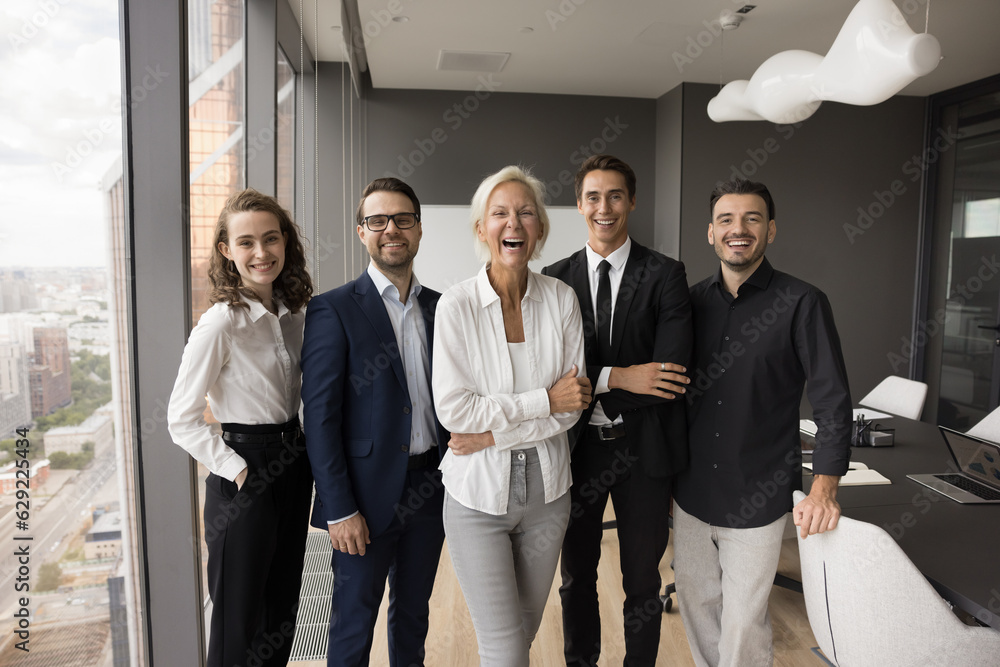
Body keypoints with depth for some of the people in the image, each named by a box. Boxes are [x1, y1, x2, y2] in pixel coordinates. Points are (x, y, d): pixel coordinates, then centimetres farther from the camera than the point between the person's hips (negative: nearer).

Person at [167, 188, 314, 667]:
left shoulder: (294, 313, 3)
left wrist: (307, 457, 9)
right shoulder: (219, 325, -18)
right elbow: (181, 419, -15)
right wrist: (237, 470, -15)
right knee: (240, 618, 10)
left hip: (293, 465, 7)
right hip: (243, 481, -6)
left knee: (282, 607, 20)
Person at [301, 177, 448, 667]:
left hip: (429, 487, 5)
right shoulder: (333, 310, -9)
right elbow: (319, 417, -12)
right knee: (354, 624, 11)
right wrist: (340, 510, -14)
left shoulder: (439, 308, 6)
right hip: (368, 494, -4)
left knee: (414, 613, 21)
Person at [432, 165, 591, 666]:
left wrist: (493, 435, -14)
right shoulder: (456, 306, -12)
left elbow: (572, 407, -5)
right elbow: (453, 408, -16)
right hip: (478, 494, -3)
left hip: (546, 490, 3)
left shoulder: (561, 299, -4)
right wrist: (545, 400, -16)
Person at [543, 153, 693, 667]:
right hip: (578, 446, 2)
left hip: (642, 447, -2)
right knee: (577, 577, 19)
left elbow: (673, 373, -17)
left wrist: (586, 385, -21)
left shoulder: (665, 275, -6)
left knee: (642, 580, 16)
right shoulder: (555, 279, 1)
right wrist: (617, 377, -22)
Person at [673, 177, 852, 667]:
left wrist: (824, 488, -15)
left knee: (743, 623, 6)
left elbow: (832, 401, -8)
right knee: (696, 604, 17)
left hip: (757, 499, -4)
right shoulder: (694, 301, 3)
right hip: (691, 493, 4)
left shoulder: (802, 304, -9)